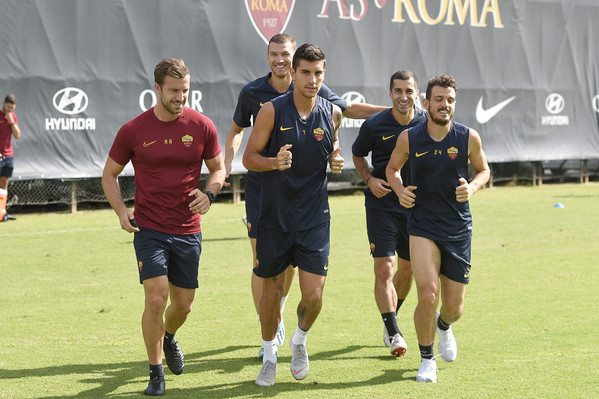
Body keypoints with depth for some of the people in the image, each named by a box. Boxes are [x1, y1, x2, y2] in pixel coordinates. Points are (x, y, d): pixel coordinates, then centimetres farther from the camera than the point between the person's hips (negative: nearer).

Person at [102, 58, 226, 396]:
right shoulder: (133, 131, -5)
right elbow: (110, 174, 7)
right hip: (149, 228, -2)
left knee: (184, 304, 10)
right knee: (156, 299, -13)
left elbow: (219, 168, 10)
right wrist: (121, 211, -7)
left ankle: (168, 337, 46)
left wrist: (209, 193, -11)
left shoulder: (202, 126, -2)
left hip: (188, 231, 2)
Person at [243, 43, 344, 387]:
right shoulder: (272, 110, -8)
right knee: (272, 291, 8)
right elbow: (250, 157, -3)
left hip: (315, 218, 1)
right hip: (274, 216, -1)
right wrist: (273, 162, -24)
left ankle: (300, 341, 26)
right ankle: (270, 356, 30)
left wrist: (336, 159, -3)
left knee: (313, 296, -6)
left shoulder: (332, 113, 0)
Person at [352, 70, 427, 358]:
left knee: (407, 268, 12)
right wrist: (369, 179, -7)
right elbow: (358, 154, 10)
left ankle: (391, 315, 37)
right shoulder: (374, 125, -7)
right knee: (384, 267, -12)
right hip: (381, 202, -3)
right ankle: (394, 334, -7)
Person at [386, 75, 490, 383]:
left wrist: (472, 187, -9)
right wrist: (400, 190, -6)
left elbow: (483, 169, 12)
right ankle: (427, 360, 5)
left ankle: (444, 326, 46)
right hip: (422, 226, -1)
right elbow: (392, 168, 14)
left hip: (459, 228, 2)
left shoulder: (468, 138, -4)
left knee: (454, 306, 6)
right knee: (428, 295, -18)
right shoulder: (409, 138, -5)